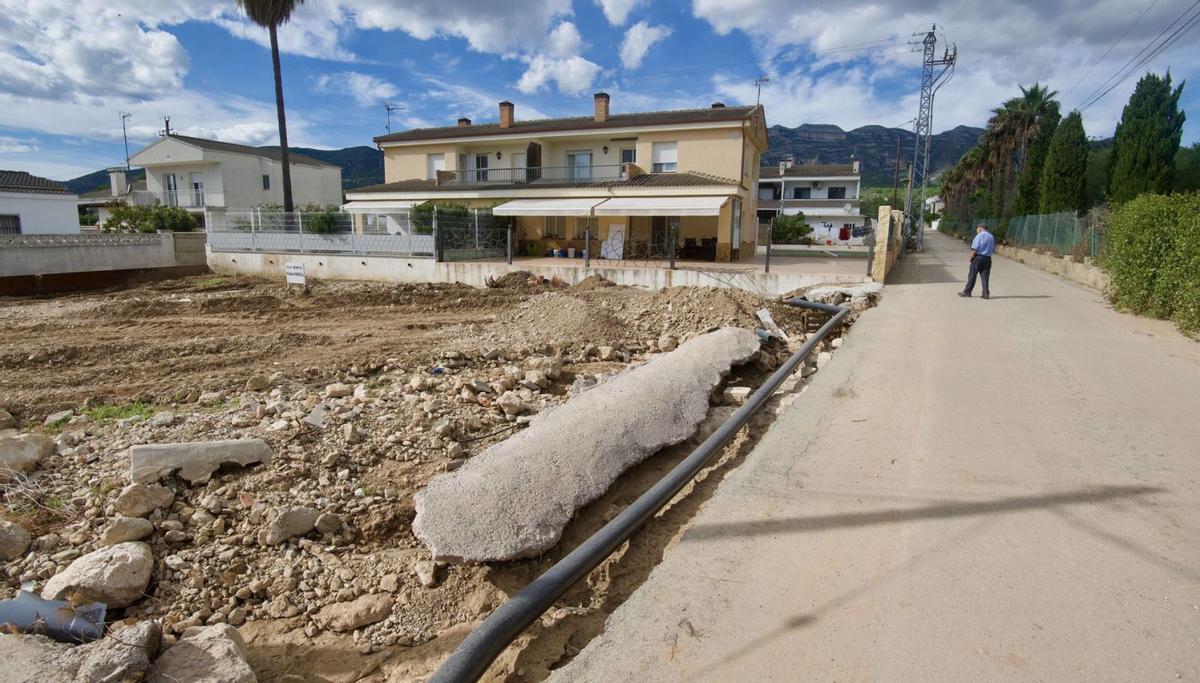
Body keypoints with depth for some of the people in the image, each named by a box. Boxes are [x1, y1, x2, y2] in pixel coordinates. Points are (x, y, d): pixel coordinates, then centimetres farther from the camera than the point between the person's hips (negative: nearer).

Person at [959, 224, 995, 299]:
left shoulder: (979, 236, -7)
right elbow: (993, 250, 16)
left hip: (978, 257, -5)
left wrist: (971, 256, -7)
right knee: (985, 277, 5)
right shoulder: (991, 237, 13)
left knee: (972, 275, 1)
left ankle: (967, 292, 6)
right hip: (988, 258, 6)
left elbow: (974, 248, -15)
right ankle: (986, 293, 2)